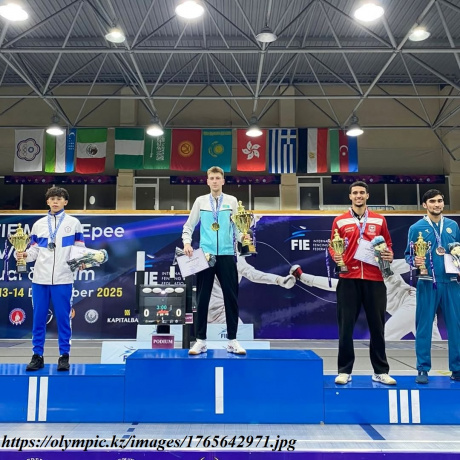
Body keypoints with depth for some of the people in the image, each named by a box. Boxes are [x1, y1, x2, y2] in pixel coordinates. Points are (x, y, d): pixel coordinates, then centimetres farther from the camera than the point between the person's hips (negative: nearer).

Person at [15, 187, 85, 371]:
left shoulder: (74, 223, 5)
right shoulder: (38, 224, 12)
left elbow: (80, 248, 4)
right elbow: (34, 250, 10)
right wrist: (24, 255, -10)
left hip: (63, 278, -2)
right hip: (40, 278, 3)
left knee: (63, 318, 2)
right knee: (38, 318, 6)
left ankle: (64, 355, 12)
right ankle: (37, 355, 17)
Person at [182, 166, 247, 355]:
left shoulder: (232, 201, 7)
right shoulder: (200, 201, 8)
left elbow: (238, 227, 5)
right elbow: (189, 226, 9)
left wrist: (243, 237, -15)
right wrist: (187, 242, -7)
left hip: (227, 255, 0)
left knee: (231, 298, 3)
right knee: (202, 298, 4)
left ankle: (232, 341, 14)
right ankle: (201, 340, 14)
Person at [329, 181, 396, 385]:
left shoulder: (379, 220, 11)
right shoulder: (340, 221, 6)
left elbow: (388, 243, 17)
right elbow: (332, 245, 8)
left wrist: (390, 255, -4)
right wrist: (335, 256, -13)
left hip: (374, 279, 2)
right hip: (349, 278, -1)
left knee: (377, 326, 7)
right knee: (346, 326, 1)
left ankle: (381, 372, 19)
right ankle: (344, 371, 11)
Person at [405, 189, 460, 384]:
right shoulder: (416, 228, 1)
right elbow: (408, 254, 1)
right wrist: (414, 261, -19)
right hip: (428, 283, -3)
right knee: (424, 326, 1)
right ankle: (423, 369, 10)